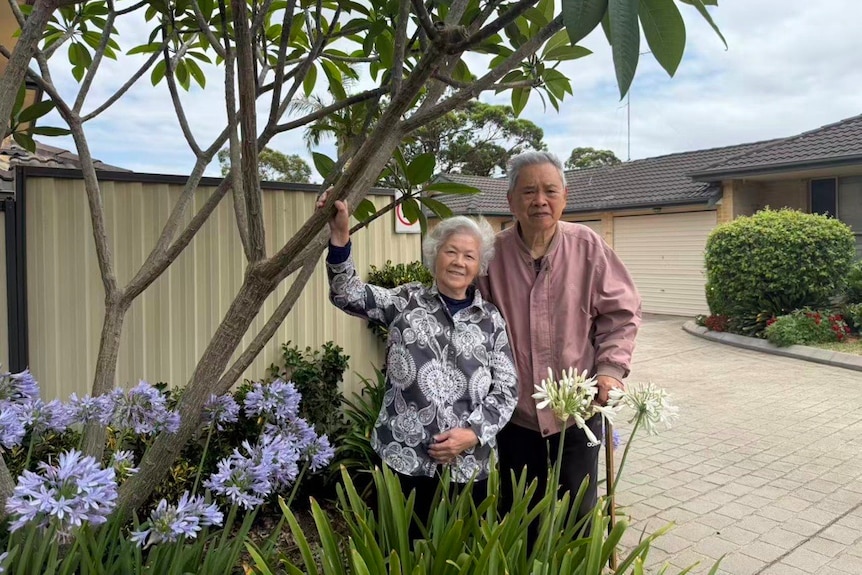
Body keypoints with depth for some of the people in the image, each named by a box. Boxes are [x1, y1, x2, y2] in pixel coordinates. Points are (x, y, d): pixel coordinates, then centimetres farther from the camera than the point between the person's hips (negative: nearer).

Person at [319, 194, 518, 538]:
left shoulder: (491, 321, 6)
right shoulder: (409, 301, 4)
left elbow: (506, 392, 4)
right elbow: (349, 295, -7)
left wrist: (472, 433, -10)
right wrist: (340, 236, -20)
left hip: (466, 463, 1)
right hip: (404, 457, -1)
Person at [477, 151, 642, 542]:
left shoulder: (588, 247, -9)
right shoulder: (493, 254, -7)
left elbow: (621, 312, -3)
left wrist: (611, 368, -13)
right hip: (516, 409, 1)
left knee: (578, 511, 16)